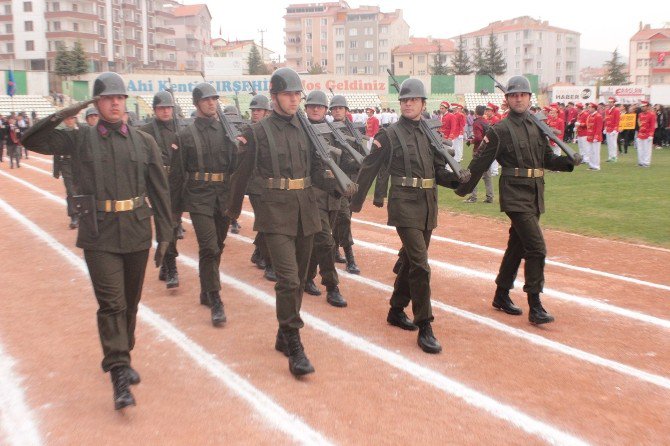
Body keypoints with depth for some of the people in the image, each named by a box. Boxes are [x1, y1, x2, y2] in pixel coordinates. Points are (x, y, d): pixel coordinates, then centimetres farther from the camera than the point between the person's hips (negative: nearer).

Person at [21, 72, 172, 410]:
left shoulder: (144, 142, 5)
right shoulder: (80, 139, 3)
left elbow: (159, 191, 5)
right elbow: (32, 140, 1)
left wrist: (164, 235, 3)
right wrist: (62, 115, -10)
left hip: (137, 234, 2)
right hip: (99, 236, -2)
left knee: (130, 303, 14)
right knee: (111, 304, -8)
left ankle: (120, 359, 35)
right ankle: (119, 376, -5)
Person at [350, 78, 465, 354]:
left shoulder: (429, 134, 12)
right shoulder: (389, 135, -3)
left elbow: (439, 172, 12)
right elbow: (368, 170, 0)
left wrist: (461, 181, -7)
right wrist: (355, 204, 1)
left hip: (428, 207, 6)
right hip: (405, 205, -6)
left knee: (411, 260, 15)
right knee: (420, 265, -12)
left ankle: (396, 311, 32)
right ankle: (424, 328, -5)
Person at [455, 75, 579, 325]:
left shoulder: (537, 127, 13)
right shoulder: (500, 130, -6)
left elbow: (547, 159, 14)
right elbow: (480, 163, -6)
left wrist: (568, 162, -4)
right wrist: (463, 189, -5)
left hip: (534, 196, 7)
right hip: (515, 196, -7)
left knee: (518, 246, 15)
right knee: (536, 248, -13)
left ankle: (501, 296, 29)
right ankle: (534, 306, -5)